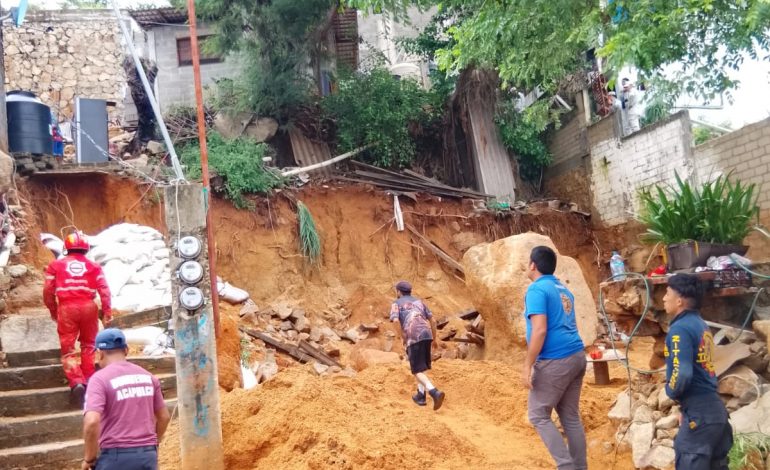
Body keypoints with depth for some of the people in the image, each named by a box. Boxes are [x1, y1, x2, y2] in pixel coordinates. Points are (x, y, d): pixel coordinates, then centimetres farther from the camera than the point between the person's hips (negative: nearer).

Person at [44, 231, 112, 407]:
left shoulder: (56, 265, 10)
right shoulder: (94, 266, 11)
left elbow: (48, 290, 7)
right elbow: (104, 289, 1)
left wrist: (53, 311, 19)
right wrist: (107, 311, 3)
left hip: (67, 307, -1)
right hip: (88, 306, 1)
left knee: (68, 348, 3)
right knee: (88, 345, 17)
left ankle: (76, 382, -14)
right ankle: (88, 380, 19)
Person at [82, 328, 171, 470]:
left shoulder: (100, 379, -9)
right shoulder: (148, 377, 9)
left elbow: (92, 422, -21)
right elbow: (164, 417, 14)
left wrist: (89, 458, -8)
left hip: (116, 456, -5)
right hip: (148, 455, 5)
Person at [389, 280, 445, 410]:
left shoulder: (396, 304, 11)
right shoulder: (419, 302, 26)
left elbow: (396, 322, -8)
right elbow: (433, 321, 21)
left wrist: (403, 339, 3)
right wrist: (434, 339, 30)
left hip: (413, 338, -5)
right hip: (426, 336, 5)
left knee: (418, 371, -4)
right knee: (421, 366, 25)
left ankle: (435, 393, -26)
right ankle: (421, 396, 24)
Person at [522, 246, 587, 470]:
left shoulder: (537, 289, -10)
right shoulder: (564, 290, 17)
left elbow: (540, 330, -19)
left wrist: (527, 366, -16)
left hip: (555, 361, -9)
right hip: (576, 356, 9)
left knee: (538, 416, 2)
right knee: (571, 416, 13)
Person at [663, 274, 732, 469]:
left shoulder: (680, 328, -16)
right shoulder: (701, 325, 12)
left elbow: (683, 374, -26)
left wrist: (671, 391, -5)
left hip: (699, 412, -9)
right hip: (715, 408, 9)